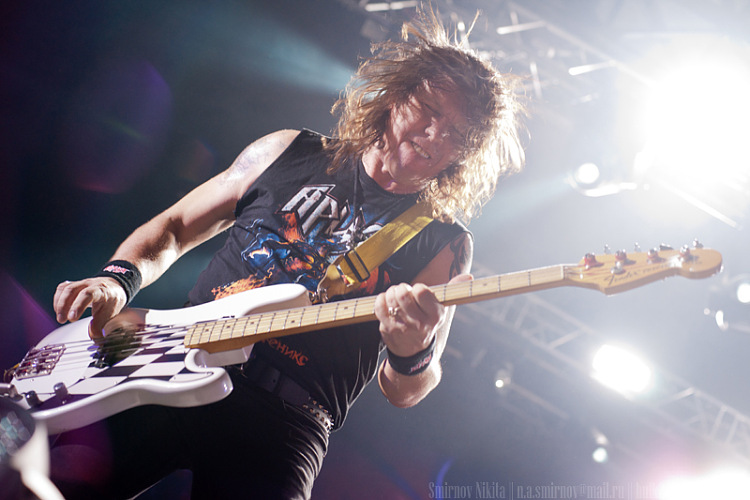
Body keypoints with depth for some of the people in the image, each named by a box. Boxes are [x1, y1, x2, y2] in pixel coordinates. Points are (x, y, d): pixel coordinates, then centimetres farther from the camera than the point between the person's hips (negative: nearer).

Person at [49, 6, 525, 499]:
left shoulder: (446, 243, 6)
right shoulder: (290, 152, 11)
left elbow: (402, 393, 4)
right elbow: (174, 228, 17)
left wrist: (412, 356, -20)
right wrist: (119, 279, -3)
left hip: (286, 418, 0)